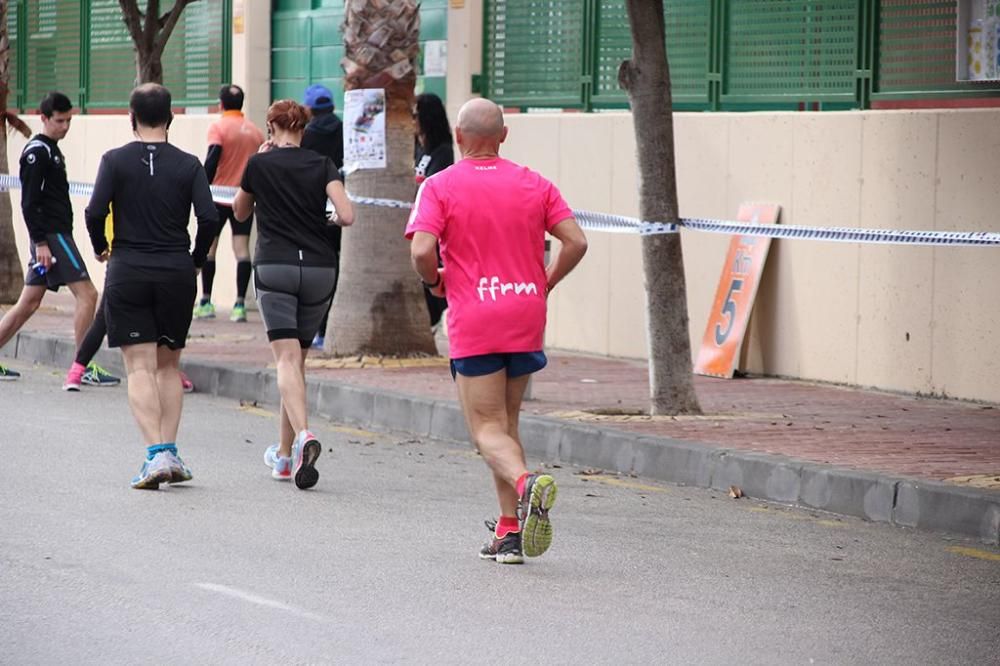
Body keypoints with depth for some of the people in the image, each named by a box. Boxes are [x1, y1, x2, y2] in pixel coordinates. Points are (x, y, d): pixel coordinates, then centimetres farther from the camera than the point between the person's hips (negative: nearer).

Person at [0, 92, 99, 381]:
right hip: (50, 235, -10)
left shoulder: (50, 150, 19)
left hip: (53, 236, 10)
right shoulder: (37, 151, -11)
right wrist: (40, 242, -20)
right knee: (86, 294, -10)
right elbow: (29, 202, -16)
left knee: (29, 303, 10)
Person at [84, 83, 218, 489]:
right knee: (169, 365, 15)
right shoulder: (188, 165, 1)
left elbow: (95, 211, -11)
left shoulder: (115, 161, -2)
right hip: (176, 273, 2)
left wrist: (100, 248, 8)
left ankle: (156, 454, -18)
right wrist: (195, 260, 9)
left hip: (127, 272, -2)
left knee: (139, 367, -3)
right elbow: (209, 218, -7)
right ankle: (169, 452, 9)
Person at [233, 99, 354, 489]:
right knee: (298, 360, 14)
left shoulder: (259, 164, 1)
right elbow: (346, 216, -8)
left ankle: (303, 435, -36)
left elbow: (240, 212, 18)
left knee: (287, 360, -11)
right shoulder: (322, 165, 4)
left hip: (274, 268, -3)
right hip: (319, 269, 3)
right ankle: (284, 454, 20)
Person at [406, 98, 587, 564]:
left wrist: (435, 282, 3)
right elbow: (576, 242, -1)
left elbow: (422, 250, -17)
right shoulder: (534, 184, 6)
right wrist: (544, 284, 12)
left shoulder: (440, 187, -4)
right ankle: (509, 533, 12)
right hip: (526, 320, 4)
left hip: (473, 324, -4)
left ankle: (526, 482, -32)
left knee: (488, 429, -1)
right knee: (507, 423, 16)